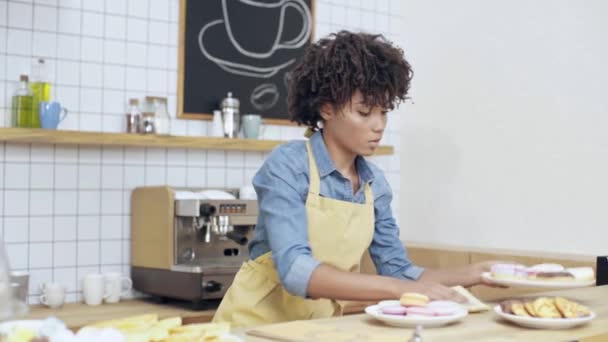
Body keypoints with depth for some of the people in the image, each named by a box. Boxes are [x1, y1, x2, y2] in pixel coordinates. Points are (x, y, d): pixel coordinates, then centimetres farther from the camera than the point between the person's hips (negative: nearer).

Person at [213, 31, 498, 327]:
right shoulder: (287, 165, -14)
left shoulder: (375, 183, 4)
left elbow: (398, 271, 10)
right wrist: (399, 289, -31)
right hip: (258, 322, -5)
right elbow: (295, 270, -25)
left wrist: (468, 275, -4)